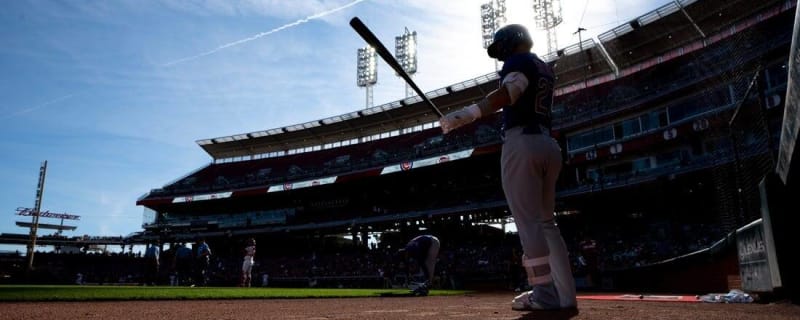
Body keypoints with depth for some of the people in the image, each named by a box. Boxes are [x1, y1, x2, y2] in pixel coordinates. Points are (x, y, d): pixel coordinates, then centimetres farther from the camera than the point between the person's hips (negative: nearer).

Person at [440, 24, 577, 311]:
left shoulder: (519, 61, 0)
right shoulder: (545, 69, 26)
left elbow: (508, 93, -22)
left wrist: (468, 114, -36)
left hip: (522, 143, -9)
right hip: (548, 145, 9)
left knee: (528, 223, -8)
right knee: (545, 223, 10)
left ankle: (546, 295, -8)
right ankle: (565, 295, 8)